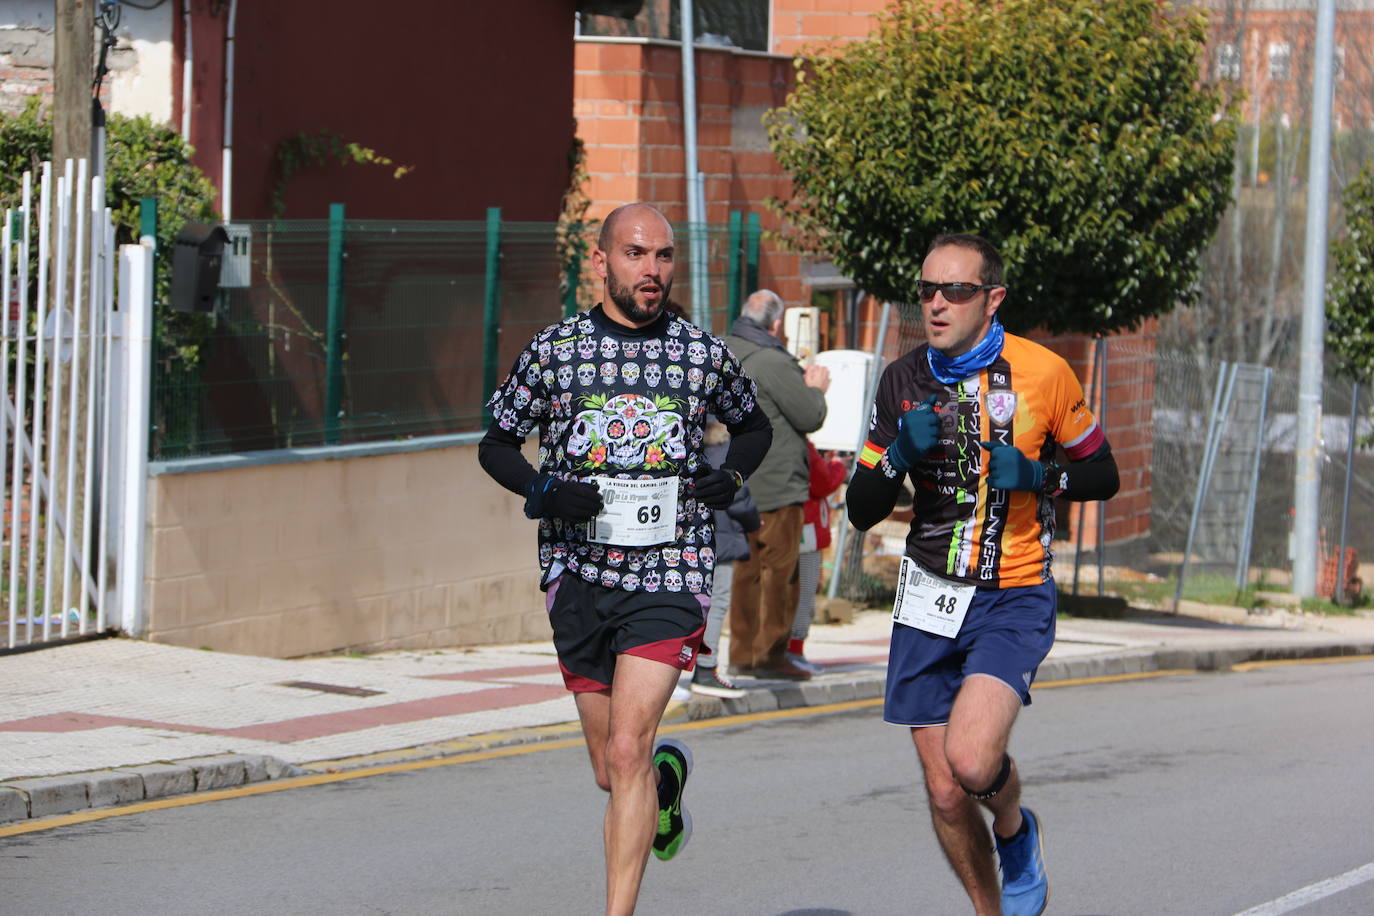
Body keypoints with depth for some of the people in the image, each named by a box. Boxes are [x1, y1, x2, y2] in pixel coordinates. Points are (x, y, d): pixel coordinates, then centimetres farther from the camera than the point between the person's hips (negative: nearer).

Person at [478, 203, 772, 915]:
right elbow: (495, 442, 11)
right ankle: (667, 777, 46)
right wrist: (542, 492, -8)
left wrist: (732, 477, 1)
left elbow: (754, 426, 21)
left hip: (671, 573, -2)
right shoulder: (554, 349, 2)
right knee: (611, 771, 10)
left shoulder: (705, 354, 4)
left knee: (627, 751, -16)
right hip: (578, 573, 2)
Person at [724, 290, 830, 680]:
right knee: (779, 569, -3)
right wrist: (815, 388, 7)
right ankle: (769, 653, -3)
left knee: (747, 570, 14)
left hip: (735, 485, 9)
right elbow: (809, 417, -12)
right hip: (774, 485, -9)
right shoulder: (772, 362, -17)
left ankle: (742, 653, 16)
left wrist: (802, 384, 16)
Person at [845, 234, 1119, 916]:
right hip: (929, 600, 4)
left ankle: (1015, 829, 10)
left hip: (1013, 600, -3)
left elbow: (1102, 475, 4)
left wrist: (1038, 475, -16)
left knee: (972, 760, -24)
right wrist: (901, 454, -15)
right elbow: (861, 511, 6)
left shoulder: (1043, 373, -7)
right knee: (945, 795, 4)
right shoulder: (902, 381, 2)